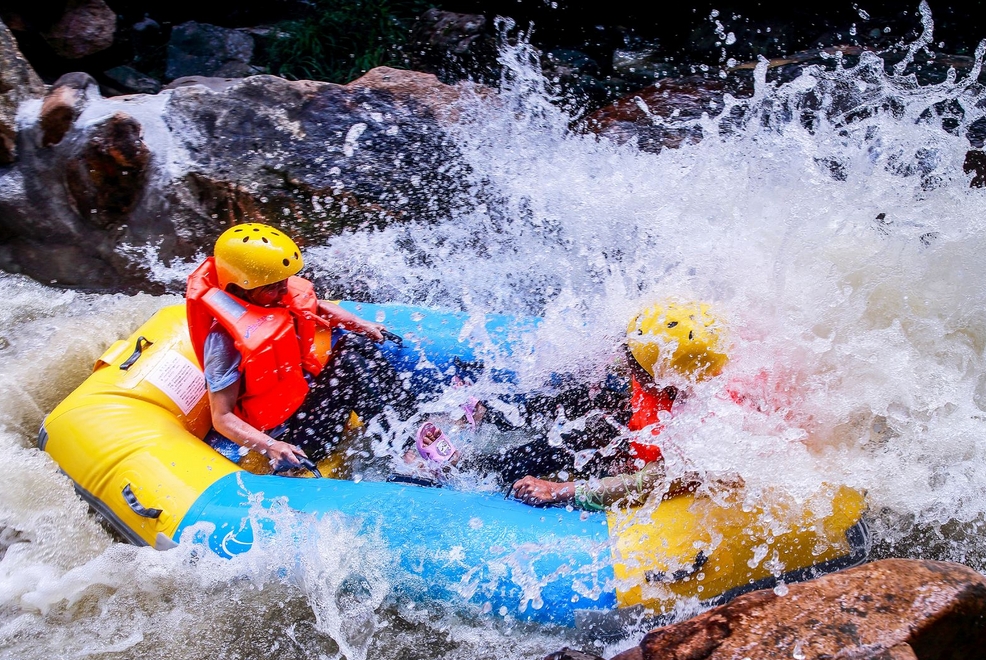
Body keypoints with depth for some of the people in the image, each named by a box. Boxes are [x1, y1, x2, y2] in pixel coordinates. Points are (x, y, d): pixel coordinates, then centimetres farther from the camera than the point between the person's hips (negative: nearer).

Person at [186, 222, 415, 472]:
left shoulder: (286, 294, -6)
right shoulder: (225, 340, -26)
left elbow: (318, 308, 19)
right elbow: (222, 418, -23)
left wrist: (361, 325, 7)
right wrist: (270, 447, -36)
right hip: (288, 436, -8)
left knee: (355, 342, -4)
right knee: (350, 362, -23)